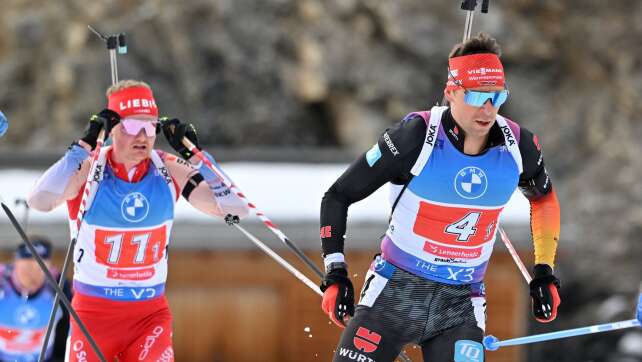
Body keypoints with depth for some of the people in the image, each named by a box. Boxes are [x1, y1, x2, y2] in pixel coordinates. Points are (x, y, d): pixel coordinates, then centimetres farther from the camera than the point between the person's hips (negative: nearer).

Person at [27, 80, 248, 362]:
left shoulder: (170, 171, -4)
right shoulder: (88, 169, -13)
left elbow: (236, 209, -10)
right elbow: (39, 201, -32)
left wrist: (194, 156, -17)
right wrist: (84, 147, -31)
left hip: (151, 314, 1)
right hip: (93, 314, -1)